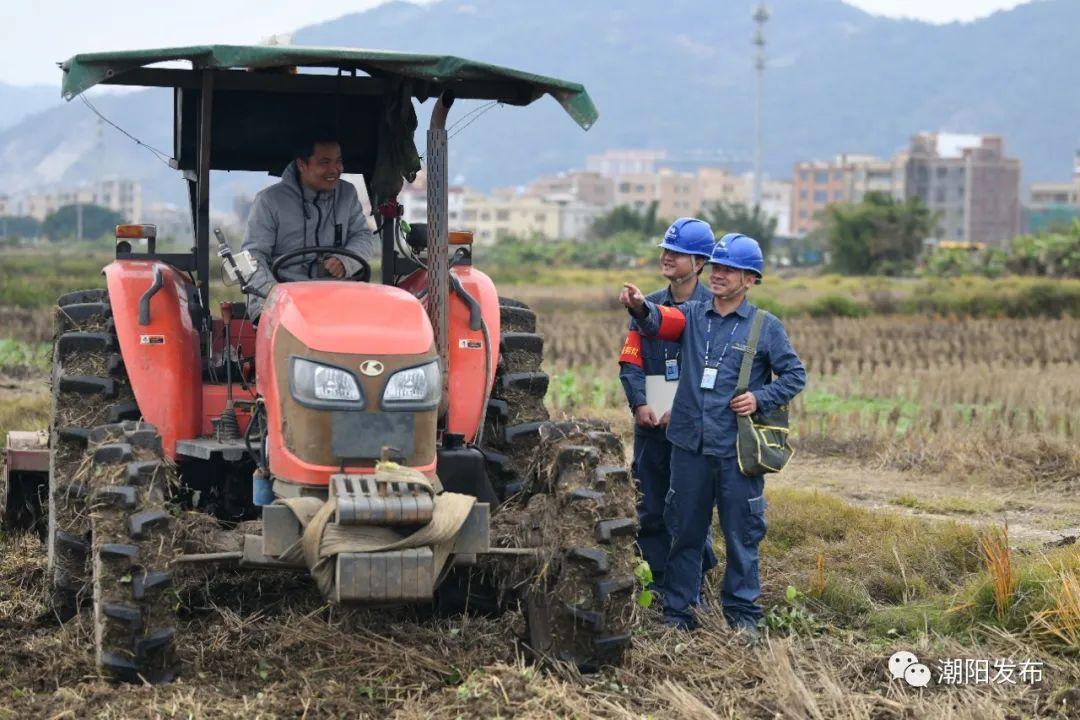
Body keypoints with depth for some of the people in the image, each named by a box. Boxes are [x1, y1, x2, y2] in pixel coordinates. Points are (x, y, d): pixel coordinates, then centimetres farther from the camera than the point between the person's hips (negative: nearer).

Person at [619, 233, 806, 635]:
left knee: (741, 534, 3)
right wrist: (640, 307, -36)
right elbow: (660, 323, -13)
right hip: (690, 445, 3)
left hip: (737, 450, -2)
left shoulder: (766, 327, 2)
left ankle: (742, 611, 14)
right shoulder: (693, 316, 7)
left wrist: (761, 398, -11)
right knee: (685, 531, 9)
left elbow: (795, 375, 6)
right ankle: (676, 610, 18)